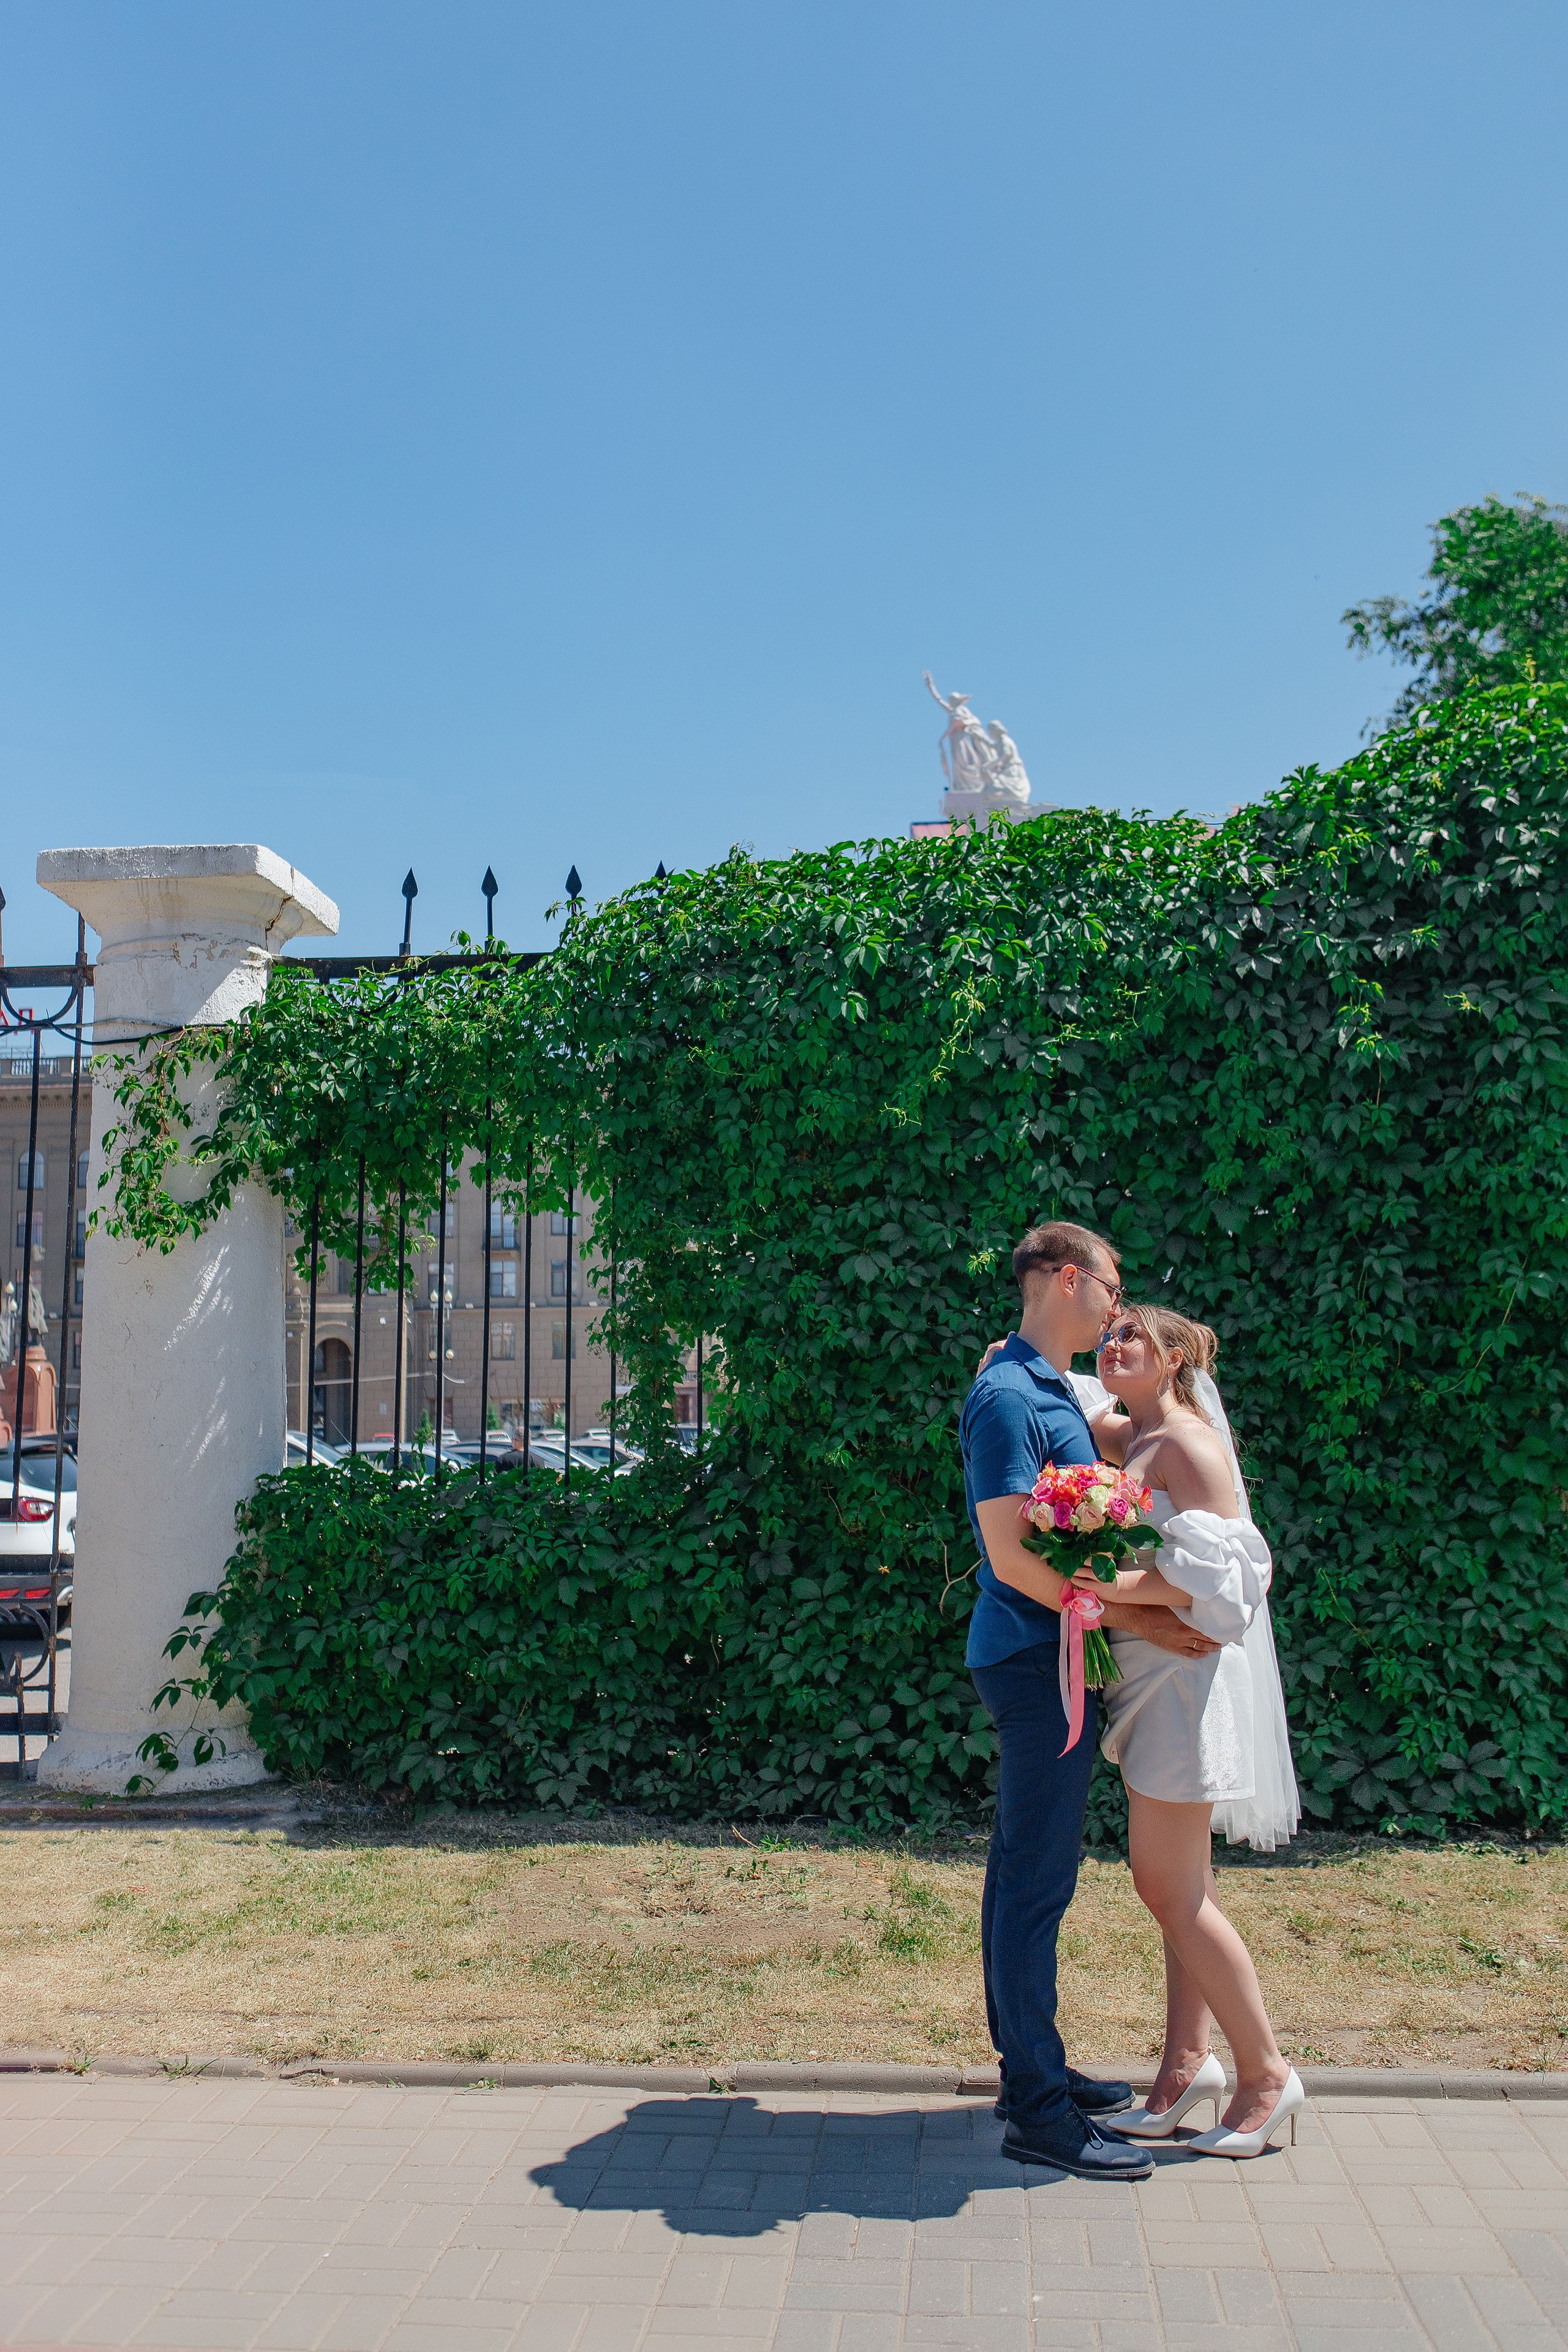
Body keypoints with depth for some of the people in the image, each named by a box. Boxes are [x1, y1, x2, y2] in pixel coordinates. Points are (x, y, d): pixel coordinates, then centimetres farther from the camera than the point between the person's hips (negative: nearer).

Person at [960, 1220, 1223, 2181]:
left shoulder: (1053, 1392, 14)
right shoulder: (1009, 1397, -17)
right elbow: (1013, 1559, -22)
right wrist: (1140, 1619, -19)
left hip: (1044, 1660, 10)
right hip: (1036, 1662, -10)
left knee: (1028, 1873, 17)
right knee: (1038, 1879, -3)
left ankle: (1032, 2068, 29)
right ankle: (1038, 2110, 6)